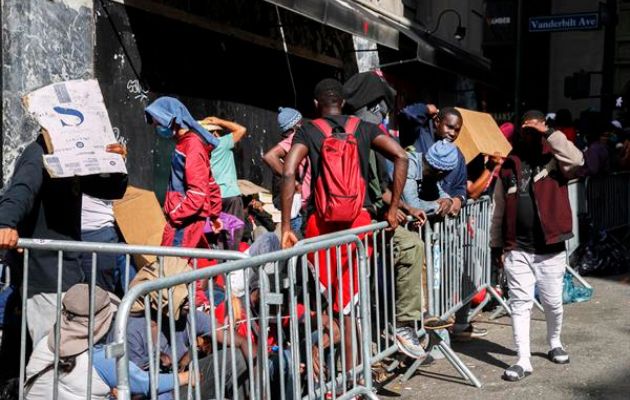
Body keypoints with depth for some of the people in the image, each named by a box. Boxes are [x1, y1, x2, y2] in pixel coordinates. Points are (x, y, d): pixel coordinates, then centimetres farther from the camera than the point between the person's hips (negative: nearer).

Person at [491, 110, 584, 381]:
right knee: (520, 304, 0)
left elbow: (577, 161, -25)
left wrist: (549, 133, -19)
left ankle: (555, 343, 38)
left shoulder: (554, 160, 0)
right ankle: (523, 361, 4)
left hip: (550, 249, -1)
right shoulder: (509, 166, 7)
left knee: (553, 302, 12)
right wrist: (497, 245, 8)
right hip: (517, 250, 2)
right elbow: (500, 210, 10)